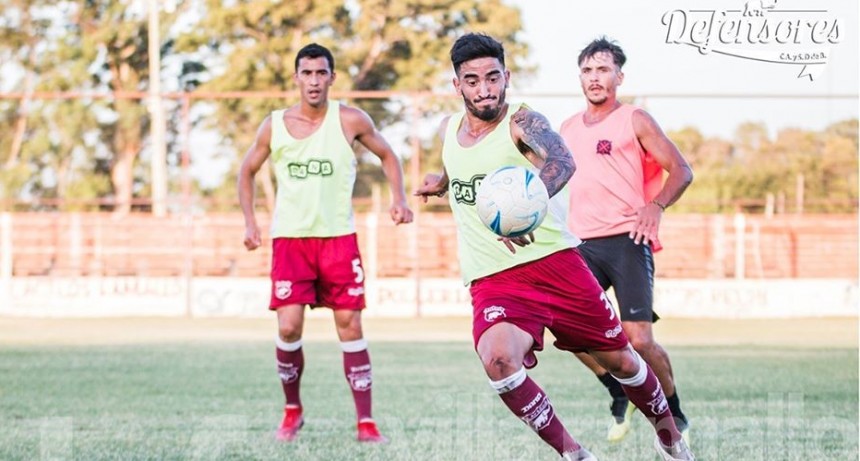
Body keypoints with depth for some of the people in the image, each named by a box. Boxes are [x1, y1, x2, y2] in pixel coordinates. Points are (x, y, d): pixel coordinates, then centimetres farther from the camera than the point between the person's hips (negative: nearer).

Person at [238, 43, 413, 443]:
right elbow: (247, 171, 15)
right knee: (289, 326, -8)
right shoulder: (274, 126, 0)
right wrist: (249, 221, 6)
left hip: (338, 237, -1)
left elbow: (387, 155, 11)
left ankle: (365, 421, -1)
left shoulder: (350, 120, -4)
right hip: (289, 238, 1)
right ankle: (292, 410, 13)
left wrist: (398, 199, -3)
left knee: (349, 324, -4)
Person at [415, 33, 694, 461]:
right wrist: (443, 182, 21)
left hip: (554, 262, -2)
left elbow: (562, 162, -35)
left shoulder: (522, 121, -11)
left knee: (620, 359, 11)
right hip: (492, 281, 3)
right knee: (498, 359, -29)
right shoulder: (448, 131, 7)